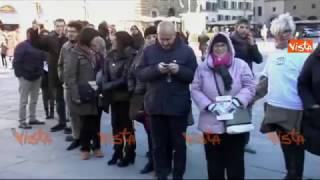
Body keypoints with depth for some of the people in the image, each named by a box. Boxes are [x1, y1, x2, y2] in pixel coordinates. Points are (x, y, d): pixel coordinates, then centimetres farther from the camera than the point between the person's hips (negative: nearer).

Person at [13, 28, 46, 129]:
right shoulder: (22, 46, -10)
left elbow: (43, 59, 14)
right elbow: (16, 62, -13)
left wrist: (40, 72, 3)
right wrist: (20, 74, -16)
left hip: (37, 77, 7)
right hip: (25, 77, -7)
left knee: (34, 99, 13)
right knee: (24, 100, -2)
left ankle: (32, 118, 24)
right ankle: (22, 122, 3)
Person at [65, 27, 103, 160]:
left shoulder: (92, 52, 11)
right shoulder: (76, 53, -5)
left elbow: (97, 72, 10)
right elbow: (70, 76, -10)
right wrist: (76, 95, -16)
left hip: (94, 94, 4)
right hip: (83, 95, -4)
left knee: (95, 121, 7)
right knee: (85, 123, 3)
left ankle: (96, 146, 22)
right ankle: (85, 148, 19)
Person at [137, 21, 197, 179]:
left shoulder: (187, 51, -1)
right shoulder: (149, 51, 4)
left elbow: (194, 75, -4)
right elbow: (140, 74, -2)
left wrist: (179, 70, -22)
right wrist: (156, 69, -19)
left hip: (178, 106, -2)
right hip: (155, 105, 2)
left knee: (179, 143, 9)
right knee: (158, 144, 12)